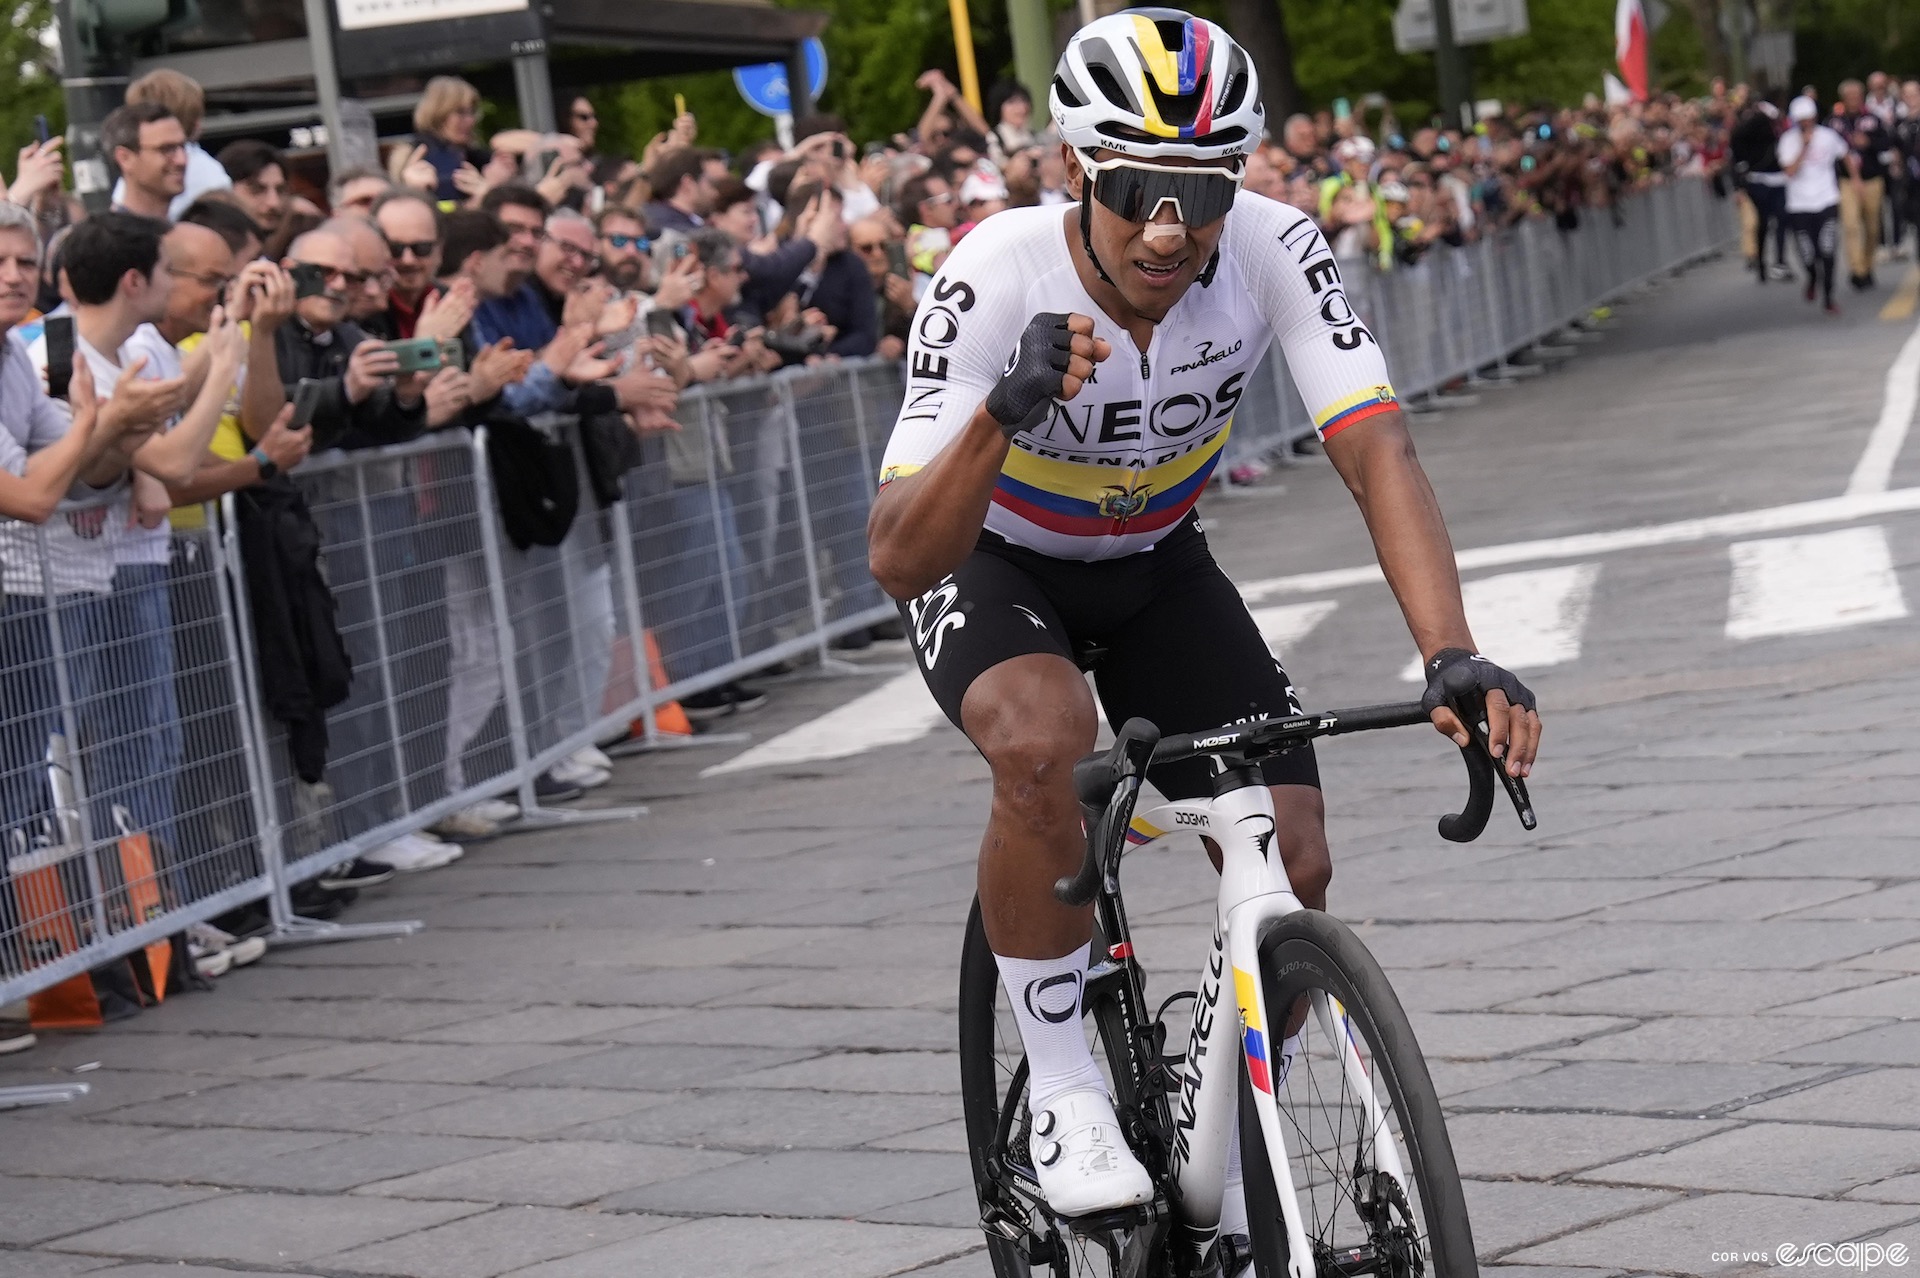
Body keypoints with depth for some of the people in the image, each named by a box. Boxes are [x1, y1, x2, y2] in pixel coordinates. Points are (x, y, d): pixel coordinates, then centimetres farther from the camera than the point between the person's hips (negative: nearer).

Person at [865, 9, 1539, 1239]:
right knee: (1044, 742, -36)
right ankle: (1065, 1094, -16)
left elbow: (1380, 456, -34)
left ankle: (1241, 1187, 13)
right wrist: (1006, 412, -56)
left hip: (1155, 564, 4)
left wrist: (1454, 658, -49)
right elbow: (898, 560, -38)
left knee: (1294, 865, -10)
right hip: (989, 566, -3)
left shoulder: (1275, 252, -28)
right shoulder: (996, 280, -34)